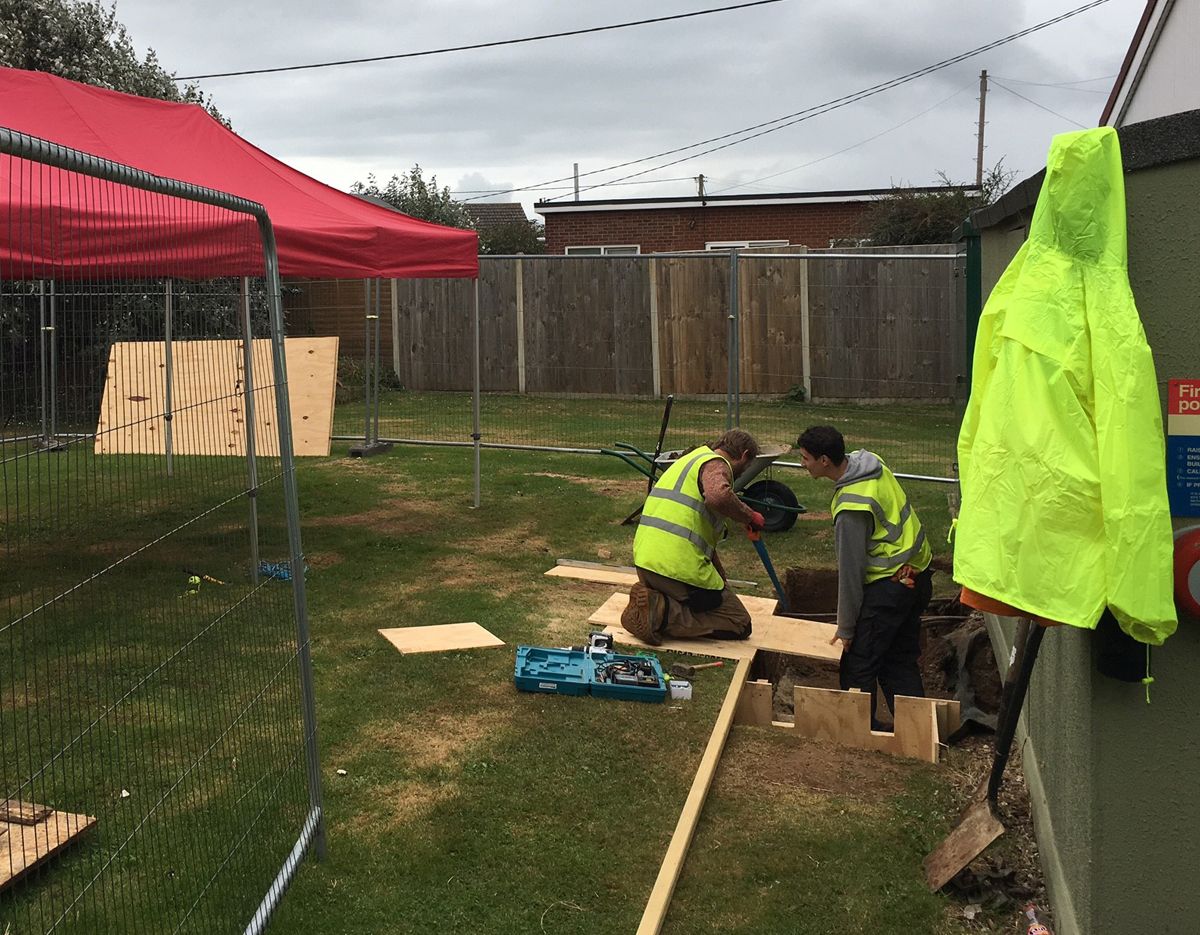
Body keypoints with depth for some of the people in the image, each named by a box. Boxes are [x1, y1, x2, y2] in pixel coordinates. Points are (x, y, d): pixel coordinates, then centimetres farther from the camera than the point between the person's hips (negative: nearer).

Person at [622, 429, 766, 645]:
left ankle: (653, 603, 3)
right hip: (678, 568, -9)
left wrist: (722, 578, 42)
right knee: (739, 625, 1)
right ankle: (663, 613, -16)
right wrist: (750, 516, -10)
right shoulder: (717, 464, -2)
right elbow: (718, 496, -29)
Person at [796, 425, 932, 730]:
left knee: (857, 666, 0)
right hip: (918, 574, 10)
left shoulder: (852, 507, -25)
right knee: (901, 662, 15)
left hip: (890, 586, -10)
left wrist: (846, 627, -10)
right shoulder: (871, 463, 1)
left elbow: (851, 569, -20)